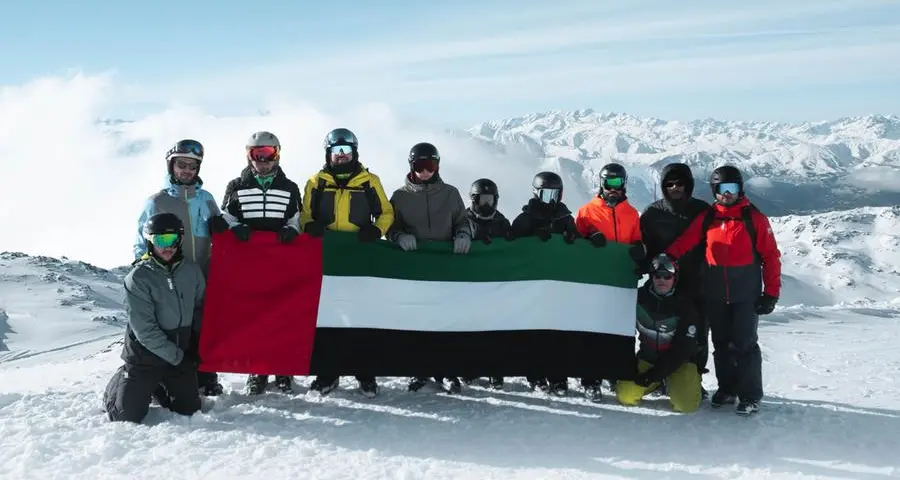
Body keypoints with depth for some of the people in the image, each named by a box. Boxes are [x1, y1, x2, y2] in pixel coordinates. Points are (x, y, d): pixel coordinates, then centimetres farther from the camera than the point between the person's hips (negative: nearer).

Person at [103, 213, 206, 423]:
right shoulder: (138, 278, -15)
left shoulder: (191, 270, -1)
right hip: (145, 356, -4)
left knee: (189, 410, 6)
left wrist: (195, 347, 3)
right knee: (128, 416, -6)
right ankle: (118, 384, 27)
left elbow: (200, 309, 11)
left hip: (181, 355, 4)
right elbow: (145, 329, -18)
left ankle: (158, 387, 33)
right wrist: (177, 356, -17)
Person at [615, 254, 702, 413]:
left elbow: (683, 349, -18)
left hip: (679, 360, -3)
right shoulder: (640, 297, -9)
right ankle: (659, 383, 13)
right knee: (626, 396, -16)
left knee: (686, 405, -24)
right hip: (648, 357, 3)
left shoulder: (686, 305, -17)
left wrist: (654, 374, -23)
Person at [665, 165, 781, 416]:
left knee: (744, 344, -4)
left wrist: (771, 292, -7)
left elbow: (771, 256, -3)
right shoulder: (706, 219, 6)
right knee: (721, 344, 12)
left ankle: (750, 396, 6)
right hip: (715, 295, 4)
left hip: (746, 294, -4)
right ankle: (727, 389, 25)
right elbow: (682, 244, -3)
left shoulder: (754, 218, -3)